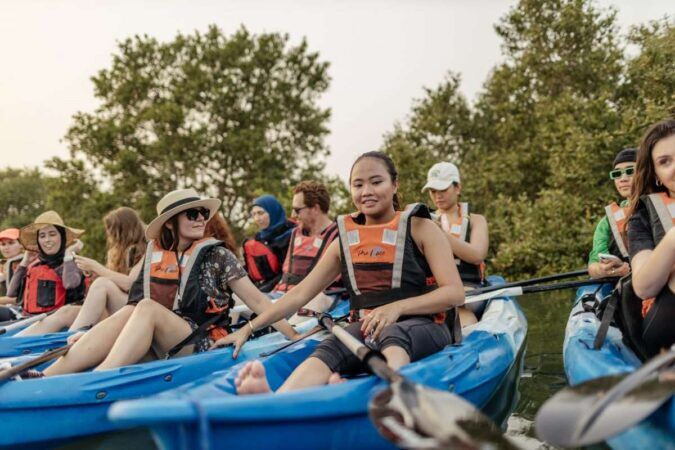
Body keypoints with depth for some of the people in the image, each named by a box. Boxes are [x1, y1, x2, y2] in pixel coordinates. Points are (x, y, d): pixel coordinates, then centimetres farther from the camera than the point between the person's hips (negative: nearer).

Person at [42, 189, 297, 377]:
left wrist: (294, 337, -8)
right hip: (158, 348, 3)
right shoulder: (154, 255, 11)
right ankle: (45, 380, -38)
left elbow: (256, 300, -1)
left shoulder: (216, 255, 2)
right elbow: (133, 310, 12)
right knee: (126, 314, -26)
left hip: (204, 347, -3)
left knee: (147, 308, -28)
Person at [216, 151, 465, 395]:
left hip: (419, 324, -3)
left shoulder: (419, 228, 3)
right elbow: (300, 293, 15)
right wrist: (248, 329, 9)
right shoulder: (345, 240, 13)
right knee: (327, 351, -30)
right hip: (365, 328, 3)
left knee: (391, 336, -39)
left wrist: (397, 307, -20)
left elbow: (454, 293, -6)